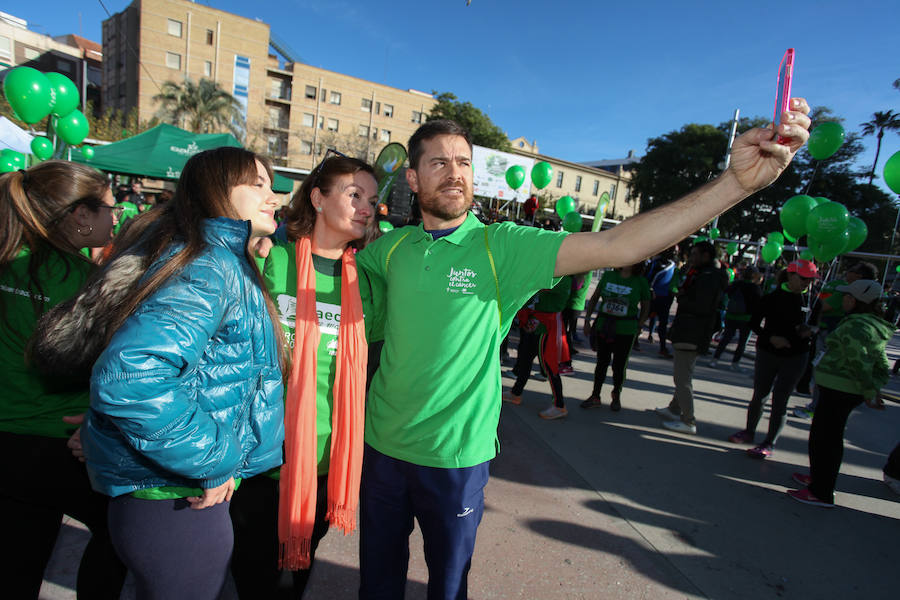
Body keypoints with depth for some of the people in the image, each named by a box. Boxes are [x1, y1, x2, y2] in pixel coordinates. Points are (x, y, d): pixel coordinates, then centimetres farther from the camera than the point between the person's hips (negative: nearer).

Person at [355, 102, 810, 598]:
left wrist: (738, 181, -32)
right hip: (382, 443, 3)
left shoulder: (501, 247, -14)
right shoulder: (391, 248, -3)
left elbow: (617, 245, -25)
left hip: (456, 455, -2)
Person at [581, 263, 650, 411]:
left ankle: (616, 396, 29)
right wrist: (587, 320, 6)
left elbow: (645, 307, 4)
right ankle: (595, 397, 22)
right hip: (603, 326, 2)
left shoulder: (641, 282, -4)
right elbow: (594, 299, 9)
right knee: (601, 362, 11)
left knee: (619, 365, 6)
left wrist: (639, 327, -2)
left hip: (626, 331, -2)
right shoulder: (608, 275, 2)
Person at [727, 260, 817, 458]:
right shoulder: (772, 298, -6)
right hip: (768, 353, 0)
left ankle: (769, 444, 10)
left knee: (779, 401, 0)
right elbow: (754, 323, -3)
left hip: (795, 357, 0)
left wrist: (809, 332, -10)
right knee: (759, 395, 12)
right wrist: (771, 338, -18)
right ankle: (749, 431, 30)